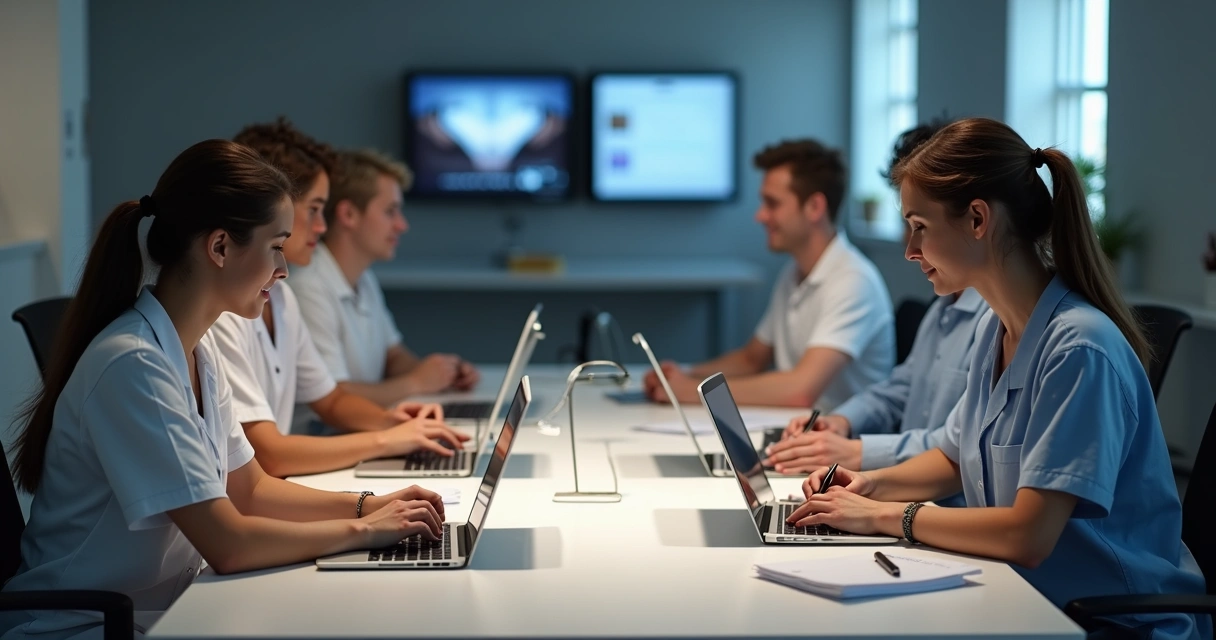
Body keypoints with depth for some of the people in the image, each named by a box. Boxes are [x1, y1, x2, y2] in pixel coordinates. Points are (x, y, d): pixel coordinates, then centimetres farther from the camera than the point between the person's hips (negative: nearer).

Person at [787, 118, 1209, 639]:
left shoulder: (1079, 350, -22)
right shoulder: (995, 329, 5)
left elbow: (1027, 536, -25)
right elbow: (957, 459, 20)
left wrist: (885, 515, -16)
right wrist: (876, 483, 1)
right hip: (1026, 596, 7)